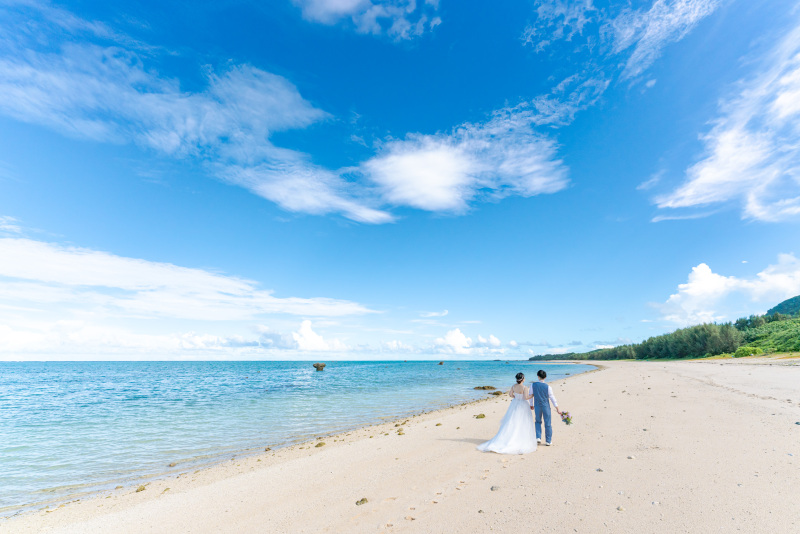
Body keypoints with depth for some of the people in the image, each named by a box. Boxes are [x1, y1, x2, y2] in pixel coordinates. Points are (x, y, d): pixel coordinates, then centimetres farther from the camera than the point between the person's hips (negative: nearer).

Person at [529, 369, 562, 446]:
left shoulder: (533, 384, -11)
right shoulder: (548, 386, -15)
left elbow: (531, 395, -1)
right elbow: (552, 398, -9)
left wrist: (531, 405, 15)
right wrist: (557, 409, 2)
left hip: (537, 406, 1)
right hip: (546, 406, -1)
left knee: (538, 421, 21)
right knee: (547, 423, 12)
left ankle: (538, 438, 11)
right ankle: (548, 441, 21)